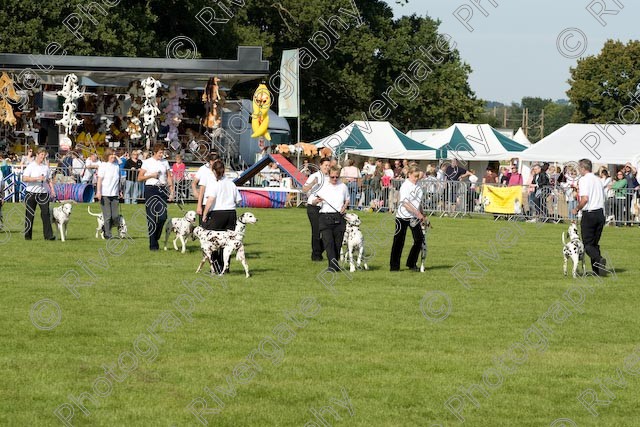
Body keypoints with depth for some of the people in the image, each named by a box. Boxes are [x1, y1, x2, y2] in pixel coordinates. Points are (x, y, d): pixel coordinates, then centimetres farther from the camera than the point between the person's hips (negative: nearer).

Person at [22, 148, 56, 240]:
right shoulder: (31, 166, -1)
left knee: (46, 213, -8)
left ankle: (48, 235, -11)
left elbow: (49, 180, 18)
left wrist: (52, 189, 3)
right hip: (32, 192, -3)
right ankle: (27, 235, 12)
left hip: (43, 193, 3)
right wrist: (37, 178, -18)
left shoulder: (46, 167, 12)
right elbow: (24, 178, -11)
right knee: (29, 215, 2)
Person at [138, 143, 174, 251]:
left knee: (163, 216, -6)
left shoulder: (165, 162, 12)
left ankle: (155, 238, 16)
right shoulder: (147, 162, 2)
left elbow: (169, 178, 13)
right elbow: (140, 178, 1)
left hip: (162, 189, 3)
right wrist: (151, 175, -12)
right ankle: (153, 244, -1)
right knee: (151, 217, -4)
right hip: (151, 189, -3)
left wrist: (171, 191, 5)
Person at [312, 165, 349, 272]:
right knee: (328, 241, -14)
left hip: (339, 218, 2)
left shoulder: (343, 187, 10)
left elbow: (347, 200, 24)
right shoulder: (323, 187, 3)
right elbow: (314, 202, 6)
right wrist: (317, 200, -17)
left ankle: (335, 264, 16)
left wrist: (344, 207, 4)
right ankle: (332, 264, -19)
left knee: (338, 242, 3)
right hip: (325, 217, -2)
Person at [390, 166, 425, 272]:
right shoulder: (405, 186, -14)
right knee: (399, 241, 0)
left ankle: (412, 264, 13)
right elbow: (405, 203, -22)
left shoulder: (417, 186, 8)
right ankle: (394, 266, 8)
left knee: (419, 239, 1)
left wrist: (421, 215, 16)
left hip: (414, 217, 7)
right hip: (403, 216, -7)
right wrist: (418, 213, -24)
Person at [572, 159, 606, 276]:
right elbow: (602, 198, 14)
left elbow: (585, 199, -20)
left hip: (589, 214, -7)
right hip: (600, 212, 7)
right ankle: (596, 270, 10)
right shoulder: (597, 179, 12)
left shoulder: (584, 180, -11)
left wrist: (576, 209, -6)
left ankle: (599, 259, -28)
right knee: (595, 243, 14)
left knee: (588, 244, -2)